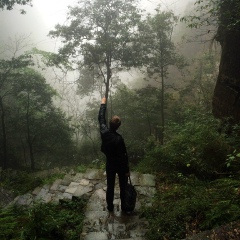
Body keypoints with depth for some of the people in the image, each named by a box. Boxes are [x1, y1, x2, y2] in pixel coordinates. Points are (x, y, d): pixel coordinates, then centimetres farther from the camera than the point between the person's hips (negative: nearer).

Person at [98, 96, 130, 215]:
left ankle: (110, 208, 30)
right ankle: (124, 207, 30)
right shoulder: (119, 139, -30)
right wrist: (127, 170, -10)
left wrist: (103, 104, 11)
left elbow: (101, 118, 0)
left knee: (110, 186, 18)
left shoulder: (104, 132, -18)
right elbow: (123, 156, -22)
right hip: (120, 165, -4)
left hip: (110, 164, 4)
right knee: (123, 186, 16)